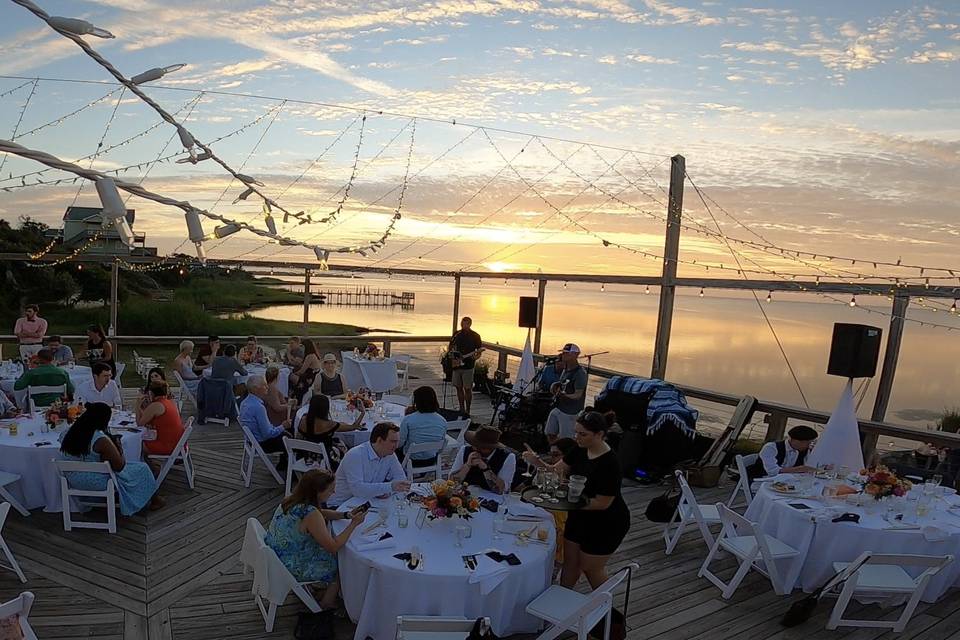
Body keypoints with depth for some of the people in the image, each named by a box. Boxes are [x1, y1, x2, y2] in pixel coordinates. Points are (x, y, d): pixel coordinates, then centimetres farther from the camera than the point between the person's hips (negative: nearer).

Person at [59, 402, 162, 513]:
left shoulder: (69, 433, -5)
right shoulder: (101, 440, -27)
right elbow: (120, 466, -18)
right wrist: (118, 447, -3)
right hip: (96, 483, -8)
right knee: (141, 468, 10)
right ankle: (154, 501, 28)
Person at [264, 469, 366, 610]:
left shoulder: (292, 499, -7)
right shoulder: (310, 514, -32)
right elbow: (334, 547, -24)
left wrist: (346, 515, -2)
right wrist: (354, 524, -17)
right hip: (291, 570, -7)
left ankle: (318, 581, 34)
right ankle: (327, 603, 29)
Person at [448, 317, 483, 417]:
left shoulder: (475, 336, -4)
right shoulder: (457, 334, 9)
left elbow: (479, 350, -3)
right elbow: (450, 347, 17)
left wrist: (475, 357, -22)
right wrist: (449, 353, -3)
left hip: (468, 366, -5)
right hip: (456, 365, 5)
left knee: (467, 389, -3)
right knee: (458, 388, 10)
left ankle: (467, 411, 5)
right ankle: (461, 410, 21)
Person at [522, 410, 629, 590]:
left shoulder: (609, 463, -30)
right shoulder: (580, 450, -10)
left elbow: (602, 503, -26)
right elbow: (558, 470, -4)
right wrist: (538, 462, -22)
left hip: (606, 523, -6)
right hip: (580, 516, 6)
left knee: (590, 567, 12)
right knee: (570, 561, 17)